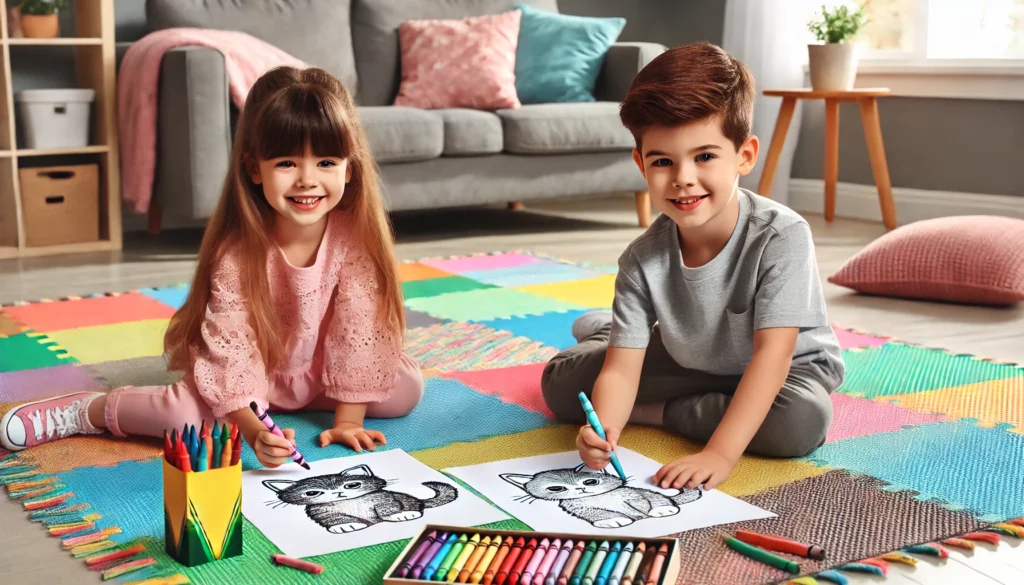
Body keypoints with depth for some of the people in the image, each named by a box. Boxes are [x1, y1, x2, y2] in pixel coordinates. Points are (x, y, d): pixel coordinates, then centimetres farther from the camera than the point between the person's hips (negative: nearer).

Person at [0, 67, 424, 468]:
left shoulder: (356, 235, -22)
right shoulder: (236, 252, -28)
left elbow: (361, 326, -18)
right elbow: (231, 348, -29)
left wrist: (348, 420, -20)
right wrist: (254, 432, -43)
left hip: (324, 372, 4)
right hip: (251, 368, -4)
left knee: (408, 388, -15)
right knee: (182, 414, -31)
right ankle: (86, 411, -2)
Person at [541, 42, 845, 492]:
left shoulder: (782, 236, -33)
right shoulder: (643, 260, -22)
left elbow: (771, 354, -37)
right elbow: (620, 369, -24)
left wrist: (720, 454, -45)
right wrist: (603, 427, -47)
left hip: (788, 369, -2)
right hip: (689, 362, 3)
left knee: (803, 419, -38)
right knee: (560, 381, -9)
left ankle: (659, 411, -17)